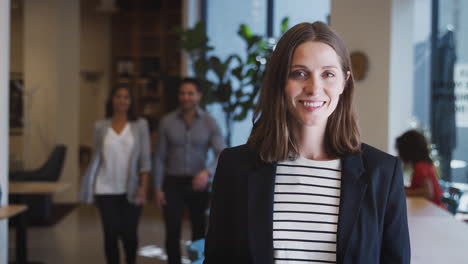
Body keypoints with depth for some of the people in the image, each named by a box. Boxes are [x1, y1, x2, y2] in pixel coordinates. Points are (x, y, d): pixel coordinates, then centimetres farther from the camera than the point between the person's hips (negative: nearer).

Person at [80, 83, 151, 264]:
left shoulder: (140, 125, 1)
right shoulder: (101, 126, 4)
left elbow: (145, 159, -2)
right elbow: (96, 158, 8)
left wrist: (143, 187, -11)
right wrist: (91, 189, 5)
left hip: (130, 190, -1)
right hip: (106, 190, 1)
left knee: (129, 233, 1)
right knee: (111, 233, 1)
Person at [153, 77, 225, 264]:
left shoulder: (209, 123, -4)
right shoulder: (167, 122, -2)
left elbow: (221, 154, -13)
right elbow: (160, 157, 1)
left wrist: (207, 172, -32)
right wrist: (158, 188, -4)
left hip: (198, 184, 0)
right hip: (173, 183, 0)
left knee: (199, 232, 9)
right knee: (172, 233, -2)